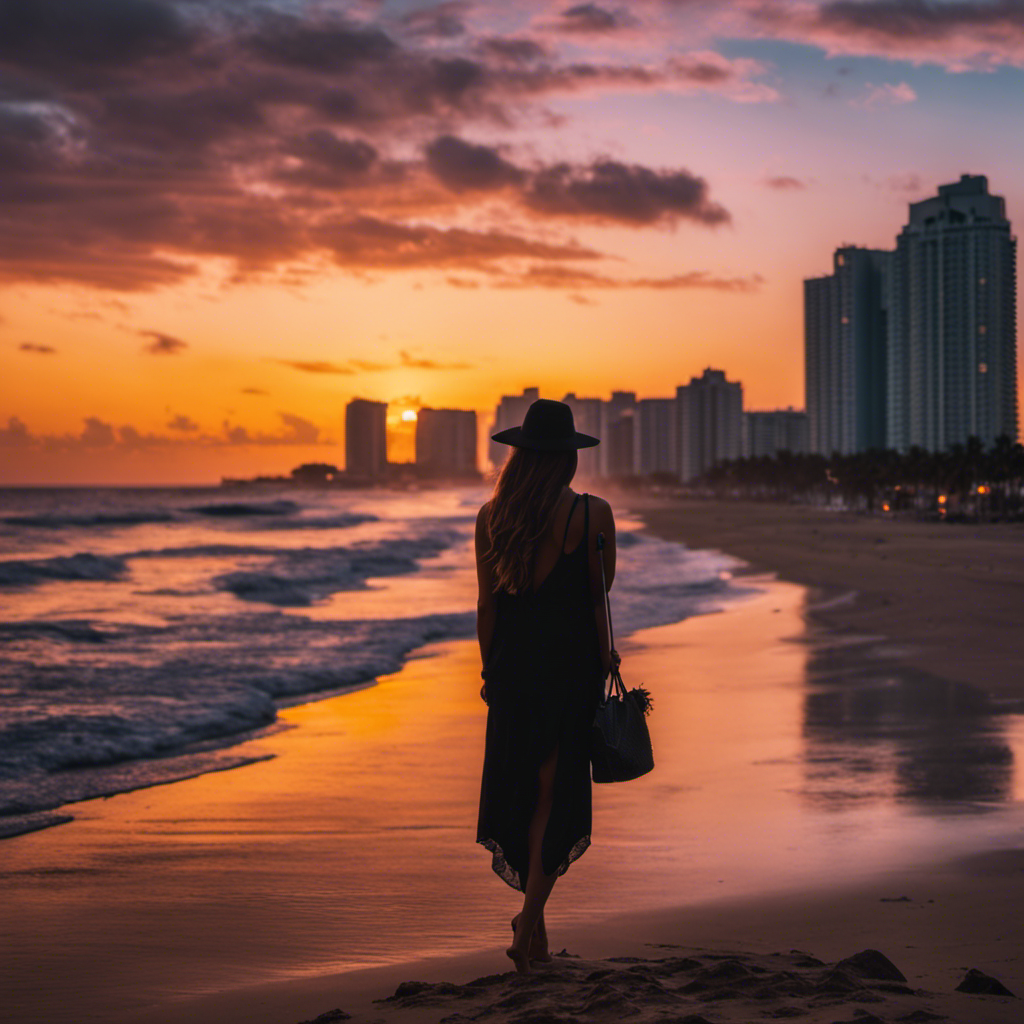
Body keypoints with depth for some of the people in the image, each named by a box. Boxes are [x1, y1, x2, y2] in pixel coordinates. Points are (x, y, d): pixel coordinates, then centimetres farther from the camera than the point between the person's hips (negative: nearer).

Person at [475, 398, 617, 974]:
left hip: (513, 663, 3)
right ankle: (530, 918, -3)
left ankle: (534, 916, 23)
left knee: (520, 784, 15)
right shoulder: (593, 514, -9)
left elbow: (487, 604, 4)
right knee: (557, 790, 5)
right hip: (573, 662, -3)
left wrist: (488, 669, 12)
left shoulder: (492, 517, -1)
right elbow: (600, 595, -3)